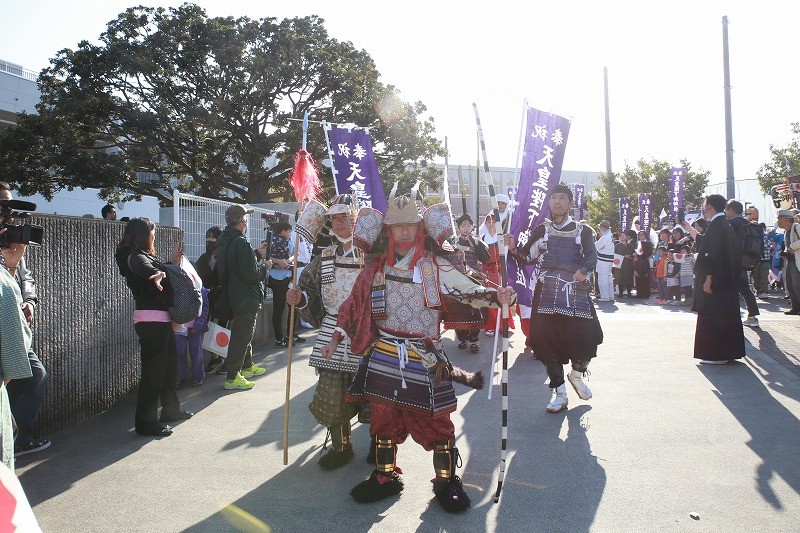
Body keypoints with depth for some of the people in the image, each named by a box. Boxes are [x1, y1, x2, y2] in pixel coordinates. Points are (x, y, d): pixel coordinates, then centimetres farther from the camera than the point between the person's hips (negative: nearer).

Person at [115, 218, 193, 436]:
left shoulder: (144, 255, 20)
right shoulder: (135, 256, -11)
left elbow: (159, 271, 22)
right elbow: (145, 268, -35)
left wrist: (171, 264, 23)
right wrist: (157, 274, -54)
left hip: (161, 318, 10)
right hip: (151, 319, -10)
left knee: (169, 365, 19)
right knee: (153, 370, -7)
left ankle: (170, 409, 32)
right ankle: (146, 422, -1)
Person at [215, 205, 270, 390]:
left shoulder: (223, 242, 9)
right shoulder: (241, 243, -23)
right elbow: (251, 274, -25)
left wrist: (257, 253, 18)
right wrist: (265, 267, -7)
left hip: (233, 296, 10)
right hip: (246, 299, -10)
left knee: (245, 333, 23)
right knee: (242, 336, -2)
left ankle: (247, 366, 38)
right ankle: (232, 378, 3)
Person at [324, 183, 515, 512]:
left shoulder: (436, 267, 0)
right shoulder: (377, 269, 8)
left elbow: (470, 291, -6)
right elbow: (355, 306, 13)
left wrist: (496, 296, -24)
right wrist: (337, 337, 7)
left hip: (423, 360, -3)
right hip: (383, 358, 3)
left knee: (436, 421, 1)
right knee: (383, 418, 11)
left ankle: (446, 480, 21)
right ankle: (385, 477, 30)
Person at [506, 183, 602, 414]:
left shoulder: (583, 231, 9)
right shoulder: (541, 230, 13)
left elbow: (592, 257, -4)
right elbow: (525, 257, 8)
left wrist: (583, 270, -25)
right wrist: (513, 249, -12)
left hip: (575, 292, -1)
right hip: (546, 293, 1)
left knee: (587, 336, -11)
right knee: (547, 339, -2)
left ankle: (576, 374, 23)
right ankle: (559, 393, 15)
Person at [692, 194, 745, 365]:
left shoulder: (715, 225, -15)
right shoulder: (726, 225, 13)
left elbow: (713, 253, -22)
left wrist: (708, 278, -22)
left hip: (715, 280, -10)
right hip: (728, 280, 10)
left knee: (713, 317, -5)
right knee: (727, 315, 13)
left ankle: (716, 354, -2)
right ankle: (729, 352, 20)